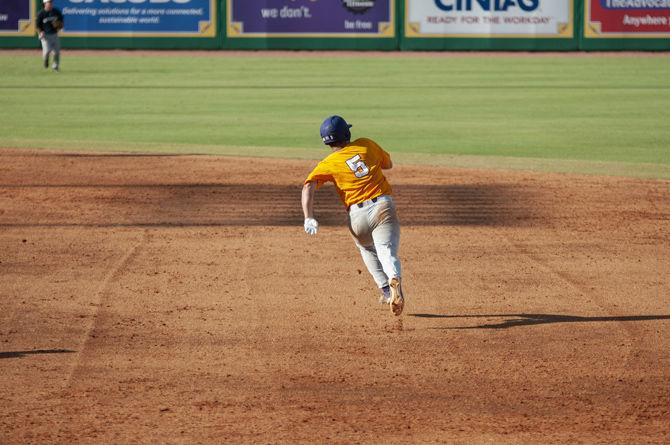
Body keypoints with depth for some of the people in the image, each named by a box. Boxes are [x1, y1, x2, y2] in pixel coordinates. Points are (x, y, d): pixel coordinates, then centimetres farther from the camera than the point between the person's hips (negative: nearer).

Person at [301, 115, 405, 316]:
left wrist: (309, 218, -14)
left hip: (357, 215, 0)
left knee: (367, 249, 29)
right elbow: (388, 163, 29)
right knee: (387, 253, -12)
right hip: (383, 206, 0)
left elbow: (308, 187, -8)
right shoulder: (366, 145, 12)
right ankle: (394, 280, -42)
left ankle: (385, 290, 23)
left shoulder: (328, 164, 7)